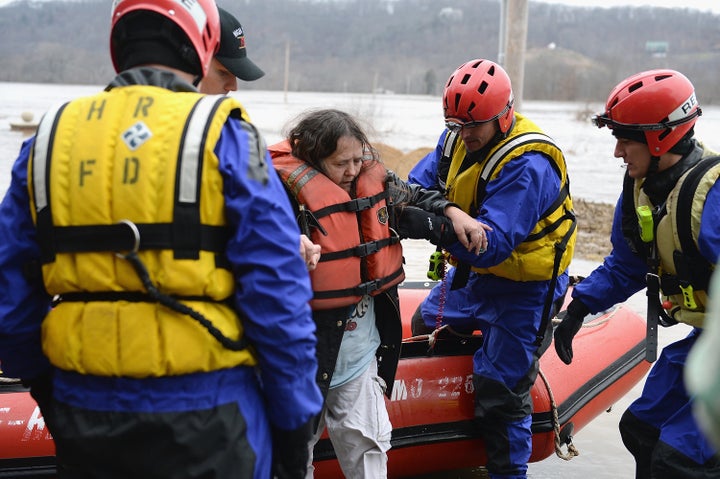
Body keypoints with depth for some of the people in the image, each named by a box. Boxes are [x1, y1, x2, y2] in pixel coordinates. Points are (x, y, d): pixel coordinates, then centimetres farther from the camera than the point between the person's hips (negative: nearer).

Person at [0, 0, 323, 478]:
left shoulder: (49, 138, 6)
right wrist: (294, 426, -1)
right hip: (204, 420, -4)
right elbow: (277, 297, -10)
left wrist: (46, 386, 24)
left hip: (84, 420, 4)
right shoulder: (223, 135, -7)